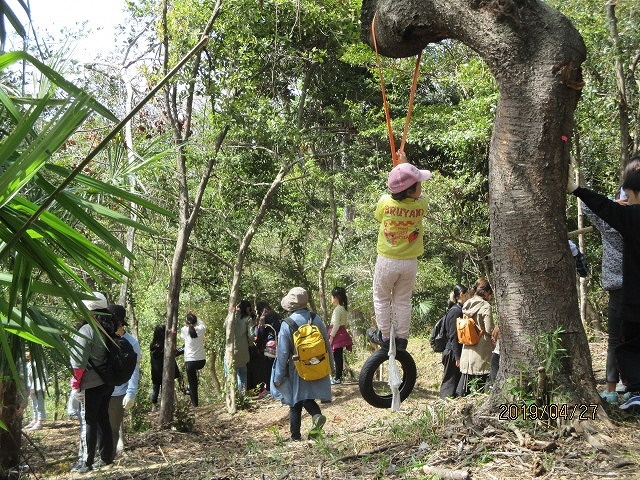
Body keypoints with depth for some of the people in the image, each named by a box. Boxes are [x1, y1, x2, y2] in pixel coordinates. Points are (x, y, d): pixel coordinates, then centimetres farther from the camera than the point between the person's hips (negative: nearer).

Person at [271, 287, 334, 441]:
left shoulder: (286, 325, -14)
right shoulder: (316, 319, -4)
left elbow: (283, 353, -10)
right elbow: (327, 343, 4)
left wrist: (278, 377, -1)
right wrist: (331, 366, 16)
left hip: (297, 369, -3)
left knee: (295, 404, 10)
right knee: (306, 398, 13)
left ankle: (295, 435, 17)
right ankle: (317, 415, -17)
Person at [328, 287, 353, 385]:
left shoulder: (337, 309, -17)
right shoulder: (345, 308, 10)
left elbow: (336, 325, -19)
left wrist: (331, 336, -16)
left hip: (337, 333, -9)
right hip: (343, 332, 9)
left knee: (337, 356, -4)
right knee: (339, 356, 14)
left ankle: (338, 378, -1)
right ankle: (339, 376, 22)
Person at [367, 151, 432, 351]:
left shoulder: (385, 202, -18)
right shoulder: (421, 205, -16)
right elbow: (417, 197, 8)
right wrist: (404, 163, 14)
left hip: (387, 261, -1)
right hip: (410, 262, 2)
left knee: (382, 299, 17)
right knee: (403, 301, 18)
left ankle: (384, 336, 24)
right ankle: (402, 338, 24)